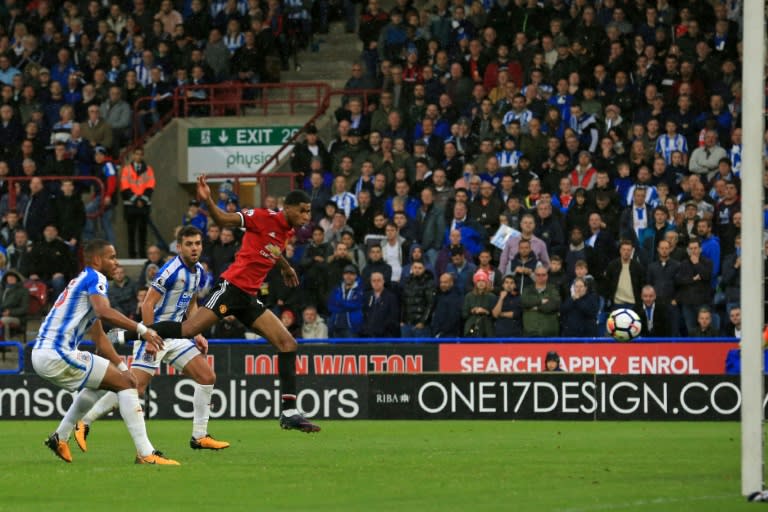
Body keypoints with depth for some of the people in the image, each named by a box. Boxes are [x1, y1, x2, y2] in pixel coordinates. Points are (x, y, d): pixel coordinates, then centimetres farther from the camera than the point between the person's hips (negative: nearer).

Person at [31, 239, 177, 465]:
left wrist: (122, 367, 24)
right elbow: (104, 312, -25)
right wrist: (143, 330, -24)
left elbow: (99, 337, 28)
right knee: (126, 383, -7)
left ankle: (60, 437, 31)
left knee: (100, 383, 32)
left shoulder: (81, 282, 26)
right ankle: (146, 453, -14)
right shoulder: (95, 278, -3)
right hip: (58, 354, -10)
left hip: (41, 354, 10)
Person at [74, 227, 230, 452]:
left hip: (175, 334, 8)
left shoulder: (199, 271, 7)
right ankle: (84, 424, -2)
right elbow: (148, 304, -20)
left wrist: (197, 334, 12)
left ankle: (199, 437, 9)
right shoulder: (172, 271, -19)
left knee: (207, 377, 1)